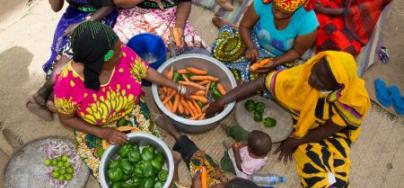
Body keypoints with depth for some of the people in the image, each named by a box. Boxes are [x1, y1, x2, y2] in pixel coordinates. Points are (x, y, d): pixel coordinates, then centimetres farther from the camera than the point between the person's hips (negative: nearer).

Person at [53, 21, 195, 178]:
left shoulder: (123, 54, -26)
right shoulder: (67, 84, -32)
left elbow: (147, 72, -5)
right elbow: (67, 119, -12)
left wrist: (180, 88, 0)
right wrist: (104, 133, -21)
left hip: (132, 115, 2)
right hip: (96, 132, -1)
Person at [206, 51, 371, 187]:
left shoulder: (354, 100, -32)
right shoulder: (303, 74, -31)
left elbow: (330, 129, -18)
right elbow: (261, 83, -27)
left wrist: (295, 141, -18)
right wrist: (224, 100, -30)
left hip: (330, 134, -3)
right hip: (301, 120, 3)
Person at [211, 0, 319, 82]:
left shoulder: (308, 23, -32)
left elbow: (297, 52, -16)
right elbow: (244, 26, -14)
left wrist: (274, 63, -30)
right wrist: (250, 47, -30)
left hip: (279, 58, 0)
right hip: (254, 41, 0)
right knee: (220, 50, -16)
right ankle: (226, 27, 24)